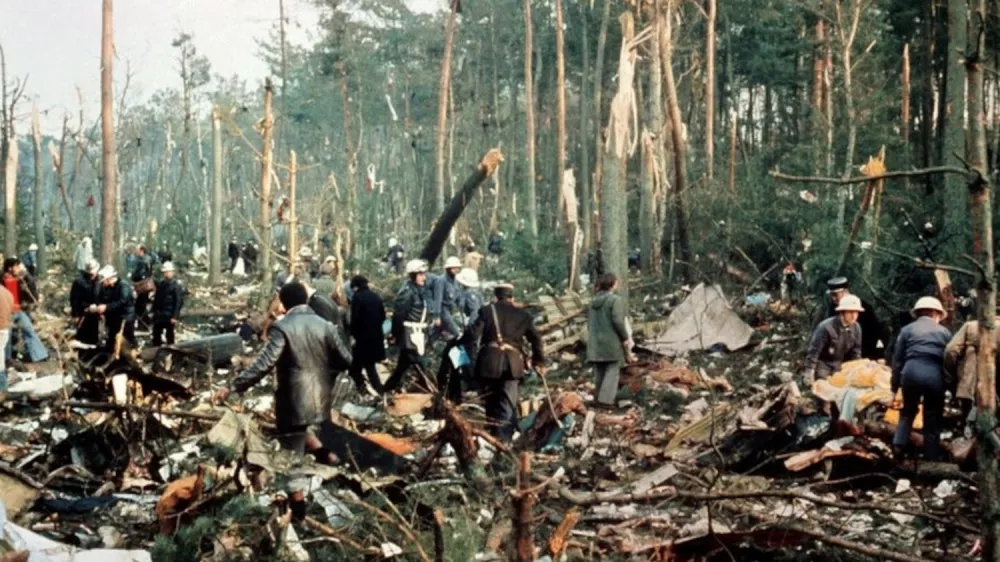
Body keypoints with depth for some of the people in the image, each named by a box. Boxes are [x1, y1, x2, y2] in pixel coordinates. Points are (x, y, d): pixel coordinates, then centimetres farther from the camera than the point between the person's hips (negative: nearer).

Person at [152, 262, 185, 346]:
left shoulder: (176, 285, -10)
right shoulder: (160, 284, 10)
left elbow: (178, 302, -14)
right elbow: (156, 299, 15)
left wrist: (175, 317, -18)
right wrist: (154, 312, 10)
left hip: (169, 316, -6)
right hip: (159, 315, 6)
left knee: (169, 336, 4)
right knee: (156, 336, 10)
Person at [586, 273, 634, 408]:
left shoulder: (594, 300, 11)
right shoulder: (615, 300, -11)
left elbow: (589, 321, 14)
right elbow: (617, 321, -17)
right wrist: (625, 338, -7)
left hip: (595, 342, 7)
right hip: (612, 342, -7)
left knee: (599, 372, 12)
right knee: (612, 370, -2)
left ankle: (598, 398, 14)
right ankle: (605, 399, -8)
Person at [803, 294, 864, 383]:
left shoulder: (856, 328, -7)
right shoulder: (826, 327, -27)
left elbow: (856, 351, 6)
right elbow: (814, 350, -24)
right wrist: (809, 372, -25)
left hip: (838, 365, 6)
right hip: (822, 362, -6)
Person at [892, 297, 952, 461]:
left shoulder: (907, 330, 14)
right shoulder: (944, 332, 16)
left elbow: (897, 359, 11)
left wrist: (894, 387, 15)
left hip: (911, 373, 1)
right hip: (935, 376, 0)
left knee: (908, 411, 22)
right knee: (932, 418, 11)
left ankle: (898, 446, 8)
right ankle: (932, 456, 14)